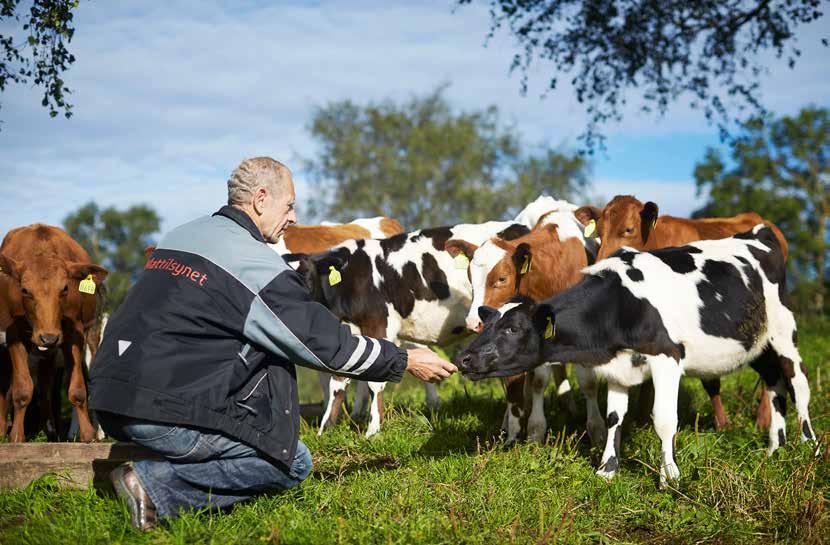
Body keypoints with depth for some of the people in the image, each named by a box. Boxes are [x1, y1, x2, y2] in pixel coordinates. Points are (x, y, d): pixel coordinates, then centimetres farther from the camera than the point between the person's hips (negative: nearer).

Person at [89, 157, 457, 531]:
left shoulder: (181, 236, 16)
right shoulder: (256, 264, -9)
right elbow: (326, 342, -4)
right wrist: (405, 361, 8)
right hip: (164, 412, -9)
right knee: (292, 463, 3)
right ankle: (158, 486, -9)